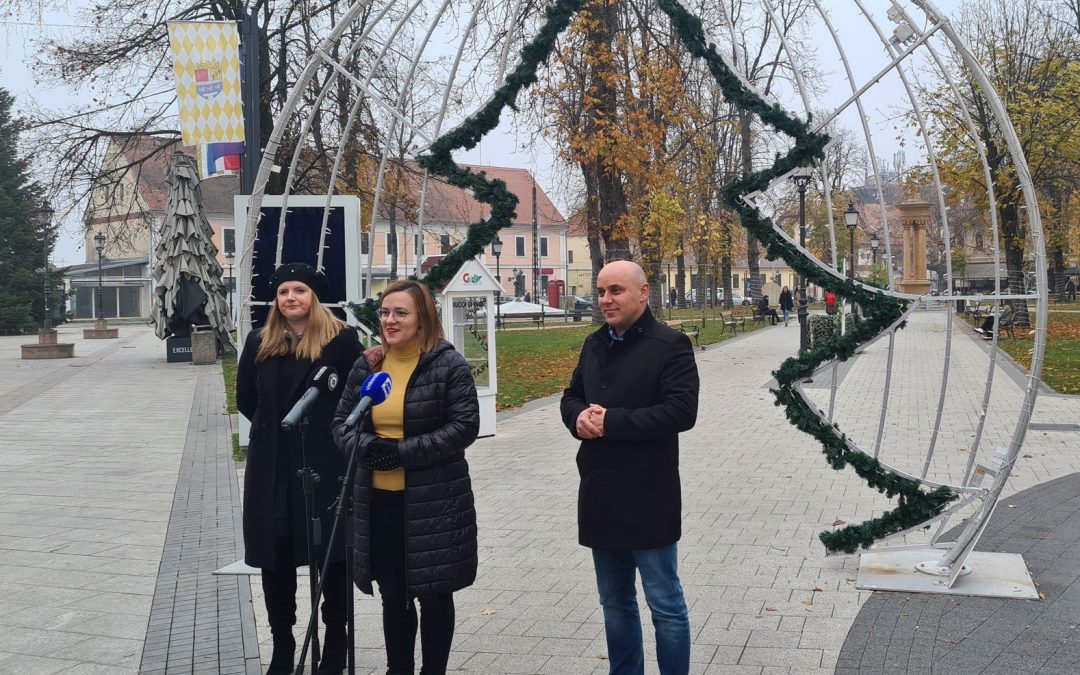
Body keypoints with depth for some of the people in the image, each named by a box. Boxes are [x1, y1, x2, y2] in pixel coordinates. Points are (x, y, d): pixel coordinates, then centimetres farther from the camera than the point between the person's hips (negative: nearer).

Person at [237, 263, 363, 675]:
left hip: (326, 464, -3)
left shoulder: (341, 339, -5)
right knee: (274, 557, 9)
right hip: (272, 467, 4)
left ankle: (335, 641, 23)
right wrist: (276, 427, 7)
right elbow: (246, 400, 14)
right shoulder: (259, 342, 7)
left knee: (331, 556, 6)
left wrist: (329, 430, -6)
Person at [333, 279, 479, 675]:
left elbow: (465, 425, -13)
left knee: (433, 595, 9)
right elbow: (341, 422, 9)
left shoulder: (448, 363, -8)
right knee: (393, 596, 16)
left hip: (433, 501, -5)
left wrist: (404, 452, -19)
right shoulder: (367, 365, 7)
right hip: (378, 501, 5)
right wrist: (366, 446, -13)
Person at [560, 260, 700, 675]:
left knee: (665, 604, 5)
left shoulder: (670, 345, -10)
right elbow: (571, 396, 19)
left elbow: (682, 410, -20)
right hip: (600, 497, 7)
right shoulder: (594, 345, 13)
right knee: (614, 603, 19)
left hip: (647, 498, -7)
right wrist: (579, 418, -6)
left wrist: (611, 421, -21)